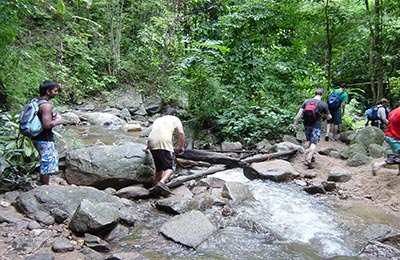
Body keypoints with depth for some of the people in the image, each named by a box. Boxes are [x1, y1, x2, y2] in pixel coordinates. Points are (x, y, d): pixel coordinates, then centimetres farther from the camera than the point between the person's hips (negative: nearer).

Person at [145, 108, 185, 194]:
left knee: (159, 167, 18)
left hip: (152, 143, 6)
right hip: (164, 144, -6)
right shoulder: (175, 119, 19)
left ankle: (156, 185, 18)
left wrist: (148, 147, 43)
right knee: (171, 166, -4)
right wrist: (181, 146, 11)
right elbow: (181, 133, 3)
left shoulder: (157, 120, 34)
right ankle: (162, 182, -26)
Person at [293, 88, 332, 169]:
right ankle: (308, 160, -18)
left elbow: (299, 113, -4)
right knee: (314, 143, -4)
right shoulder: (323, 104, -7)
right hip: (316, 126, -4)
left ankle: (311, 156, 33)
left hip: (306, 125, 4)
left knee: (310, 141, 20)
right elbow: (328, 117, 3)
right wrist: (329, 116, 26)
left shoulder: (306, 102, 1)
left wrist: (295, 123, 0)